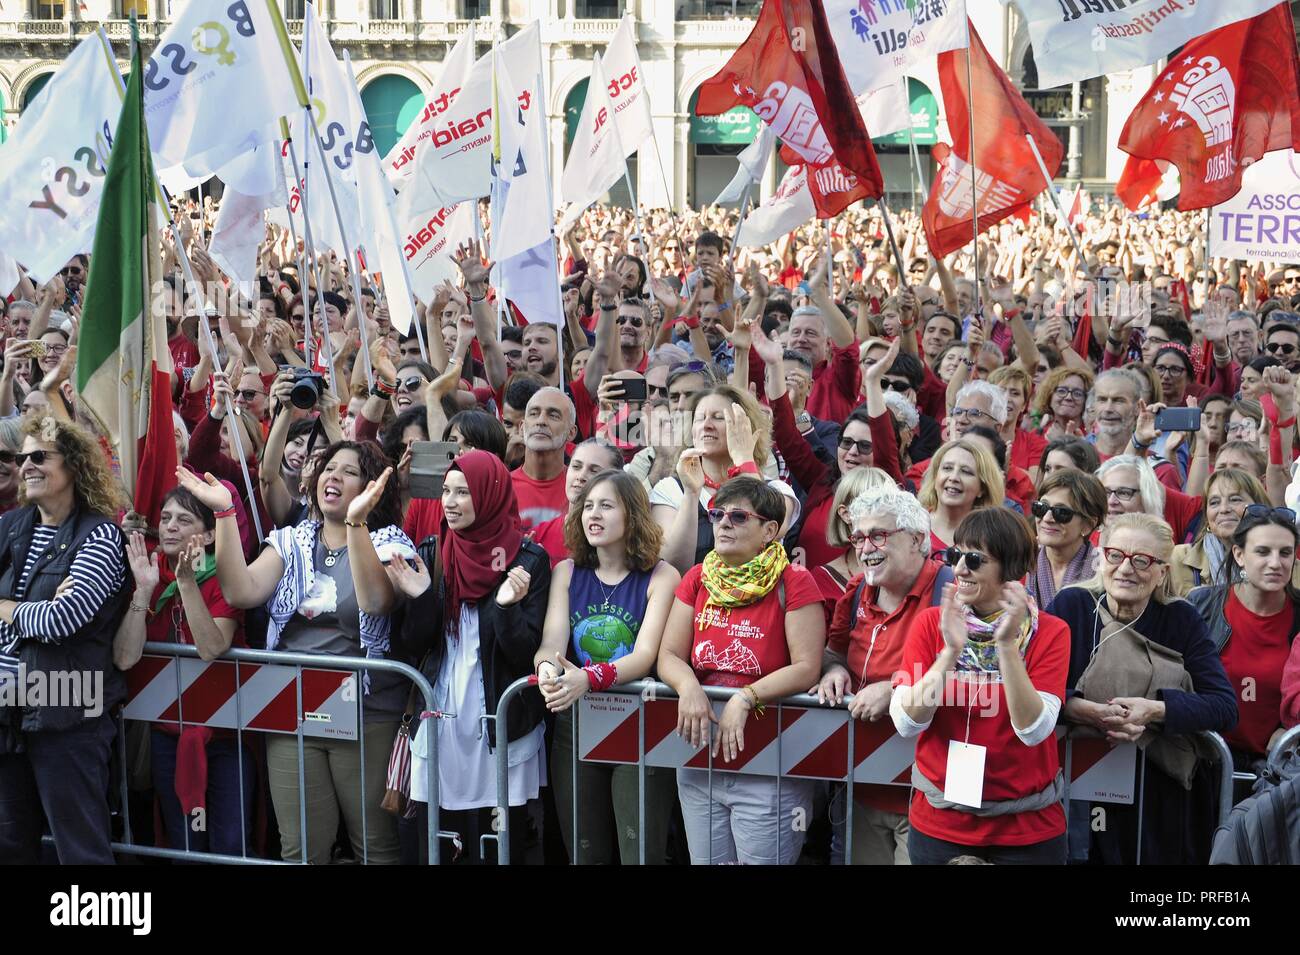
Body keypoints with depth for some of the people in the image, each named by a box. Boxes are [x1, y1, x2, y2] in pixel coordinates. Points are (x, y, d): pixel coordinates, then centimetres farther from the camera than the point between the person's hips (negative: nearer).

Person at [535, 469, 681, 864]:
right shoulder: (566, 573, 6)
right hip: (575, 728, 4)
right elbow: (552, 642, -6)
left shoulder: (661, 577, -6)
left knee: (641, 854, -2)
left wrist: (588, 679, -35)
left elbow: (645, 654, -17)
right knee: (584, 854, 12)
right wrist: (547, 668, -31)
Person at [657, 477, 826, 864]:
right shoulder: (697, 579, 8)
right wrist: (689, 686, -17)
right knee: (704, 861, 10)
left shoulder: (794, 583, -8)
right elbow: (668, 655, 4)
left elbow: (806, 668, -13)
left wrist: (744, 699, -22)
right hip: (699, 765, 5)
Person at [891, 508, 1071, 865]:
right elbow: (906, 722, -12)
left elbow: (1034, 729, -19)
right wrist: (950, 650, -23)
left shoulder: (1049, 633, -8)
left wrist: (1007, 644, -27)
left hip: (1028, 826, -1)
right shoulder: (931, 622, -3)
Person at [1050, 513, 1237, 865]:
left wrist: (1155, 710, -23)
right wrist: (1079, 709, -30)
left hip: (1161, 799, 1)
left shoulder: (1181, 619, 0)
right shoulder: (1071, 606, -3)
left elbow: (1224, 706, -8)